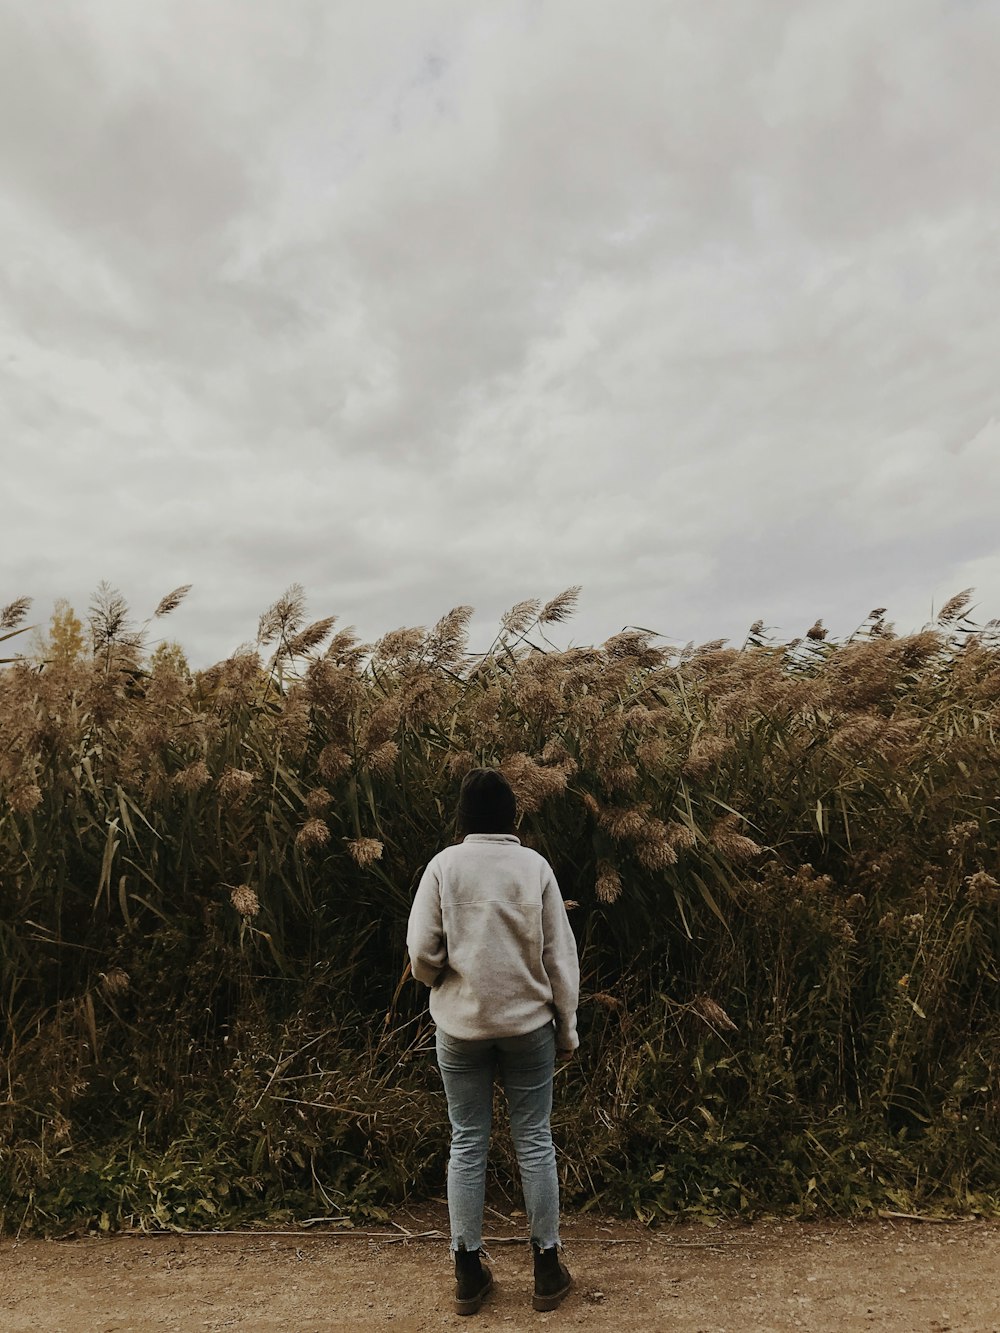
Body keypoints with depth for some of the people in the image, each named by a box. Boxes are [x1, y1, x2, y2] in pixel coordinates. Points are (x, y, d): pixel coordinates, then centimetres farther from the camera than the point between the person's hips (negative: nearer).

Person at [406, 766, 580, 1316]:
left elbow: (422, 953, -8)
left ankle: (469, 1273, 25)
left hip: (461, 1025, 0)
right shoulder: (534, 865, -7)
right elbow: (560, 955, -3)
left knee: (467, 1143, 13)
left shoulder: (444, 866, -8)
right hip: (528, 1022, 0)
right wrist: (567, 1028, 8)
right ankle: (547, 1269, 25)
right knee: (534, 1141, 13)